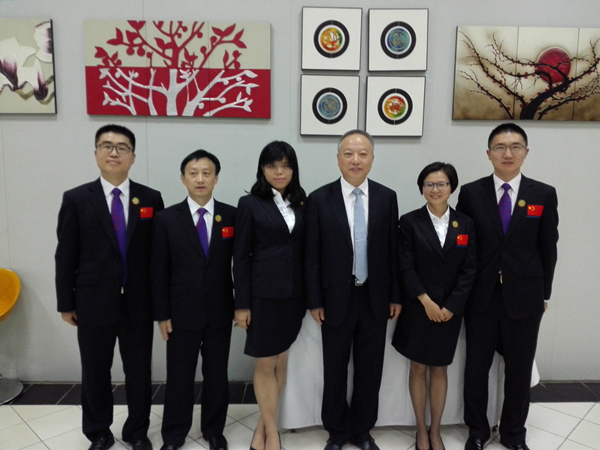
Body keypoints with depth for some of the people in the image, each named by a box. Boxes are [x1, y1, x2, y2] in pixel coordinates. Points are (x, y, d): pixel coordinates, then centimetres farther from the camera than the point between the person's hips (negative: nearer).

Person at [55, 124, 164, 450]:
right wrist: (66, 303, 0)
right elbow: (65, 256, 0)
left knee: (139, 372, 12)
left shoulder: (151, 199, 0)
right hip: (94, 303, 0)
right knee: (95, 373, 15)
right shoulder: (76, 199, -1)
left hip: (138, 303, 1)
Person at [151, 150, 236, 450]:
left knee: (217, 375, 14)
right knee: (179, 377, 13)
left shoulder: (232, 216, -3)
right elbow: (159, 271, -2)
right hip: (181, 313, 0)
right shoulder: (167, 219, -3)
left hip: (220, 313, 1)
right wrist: (161, 314, -4)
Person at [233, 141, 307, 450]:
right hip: (264, 295, -4)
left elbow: (304, 251, 7)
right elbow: (241, 257, -5)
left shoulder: (300, 204, 7)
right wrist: (242, 303, -7)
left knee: (281, 363, 12)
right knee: (265, 366, 6)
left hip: (294, 295, 4)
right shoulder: (250, 204, -3)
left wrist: (309, 294, 4)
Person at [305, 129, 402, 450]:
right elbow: (312, 256, -5)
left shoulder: (387, 197, 0)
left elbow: (392, 251, 3)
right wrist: (314, 301, -6)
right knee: (335, 370, 12)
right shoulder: (319, 199, -6)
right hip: (336, 299, -1)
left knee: (370, 369, 14)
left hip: (375, 298, 2)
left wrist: (395, 295, 3)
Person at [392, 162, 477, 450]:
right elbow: (405, 268, -9)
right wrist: (426, 302, -15)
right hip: (417, 310, -2)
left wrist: (450, 307, -9)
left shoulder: (465, 224, 2)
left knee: (440, 369, 12)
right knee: (418, 369, 9)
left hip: (450, 311, 2)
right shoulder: (410, 222, -5)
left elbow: (469, 271, -1)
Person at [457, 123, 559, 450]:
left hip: (524, 299, 1)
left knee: (519, 370, 13)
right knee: (476, 368, 12)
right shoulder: (470, 193, -3)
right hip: (481, 297, 0)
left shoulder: (544, 195, -1)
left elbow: (548, 249, 5)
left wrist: (544, 293, 6)